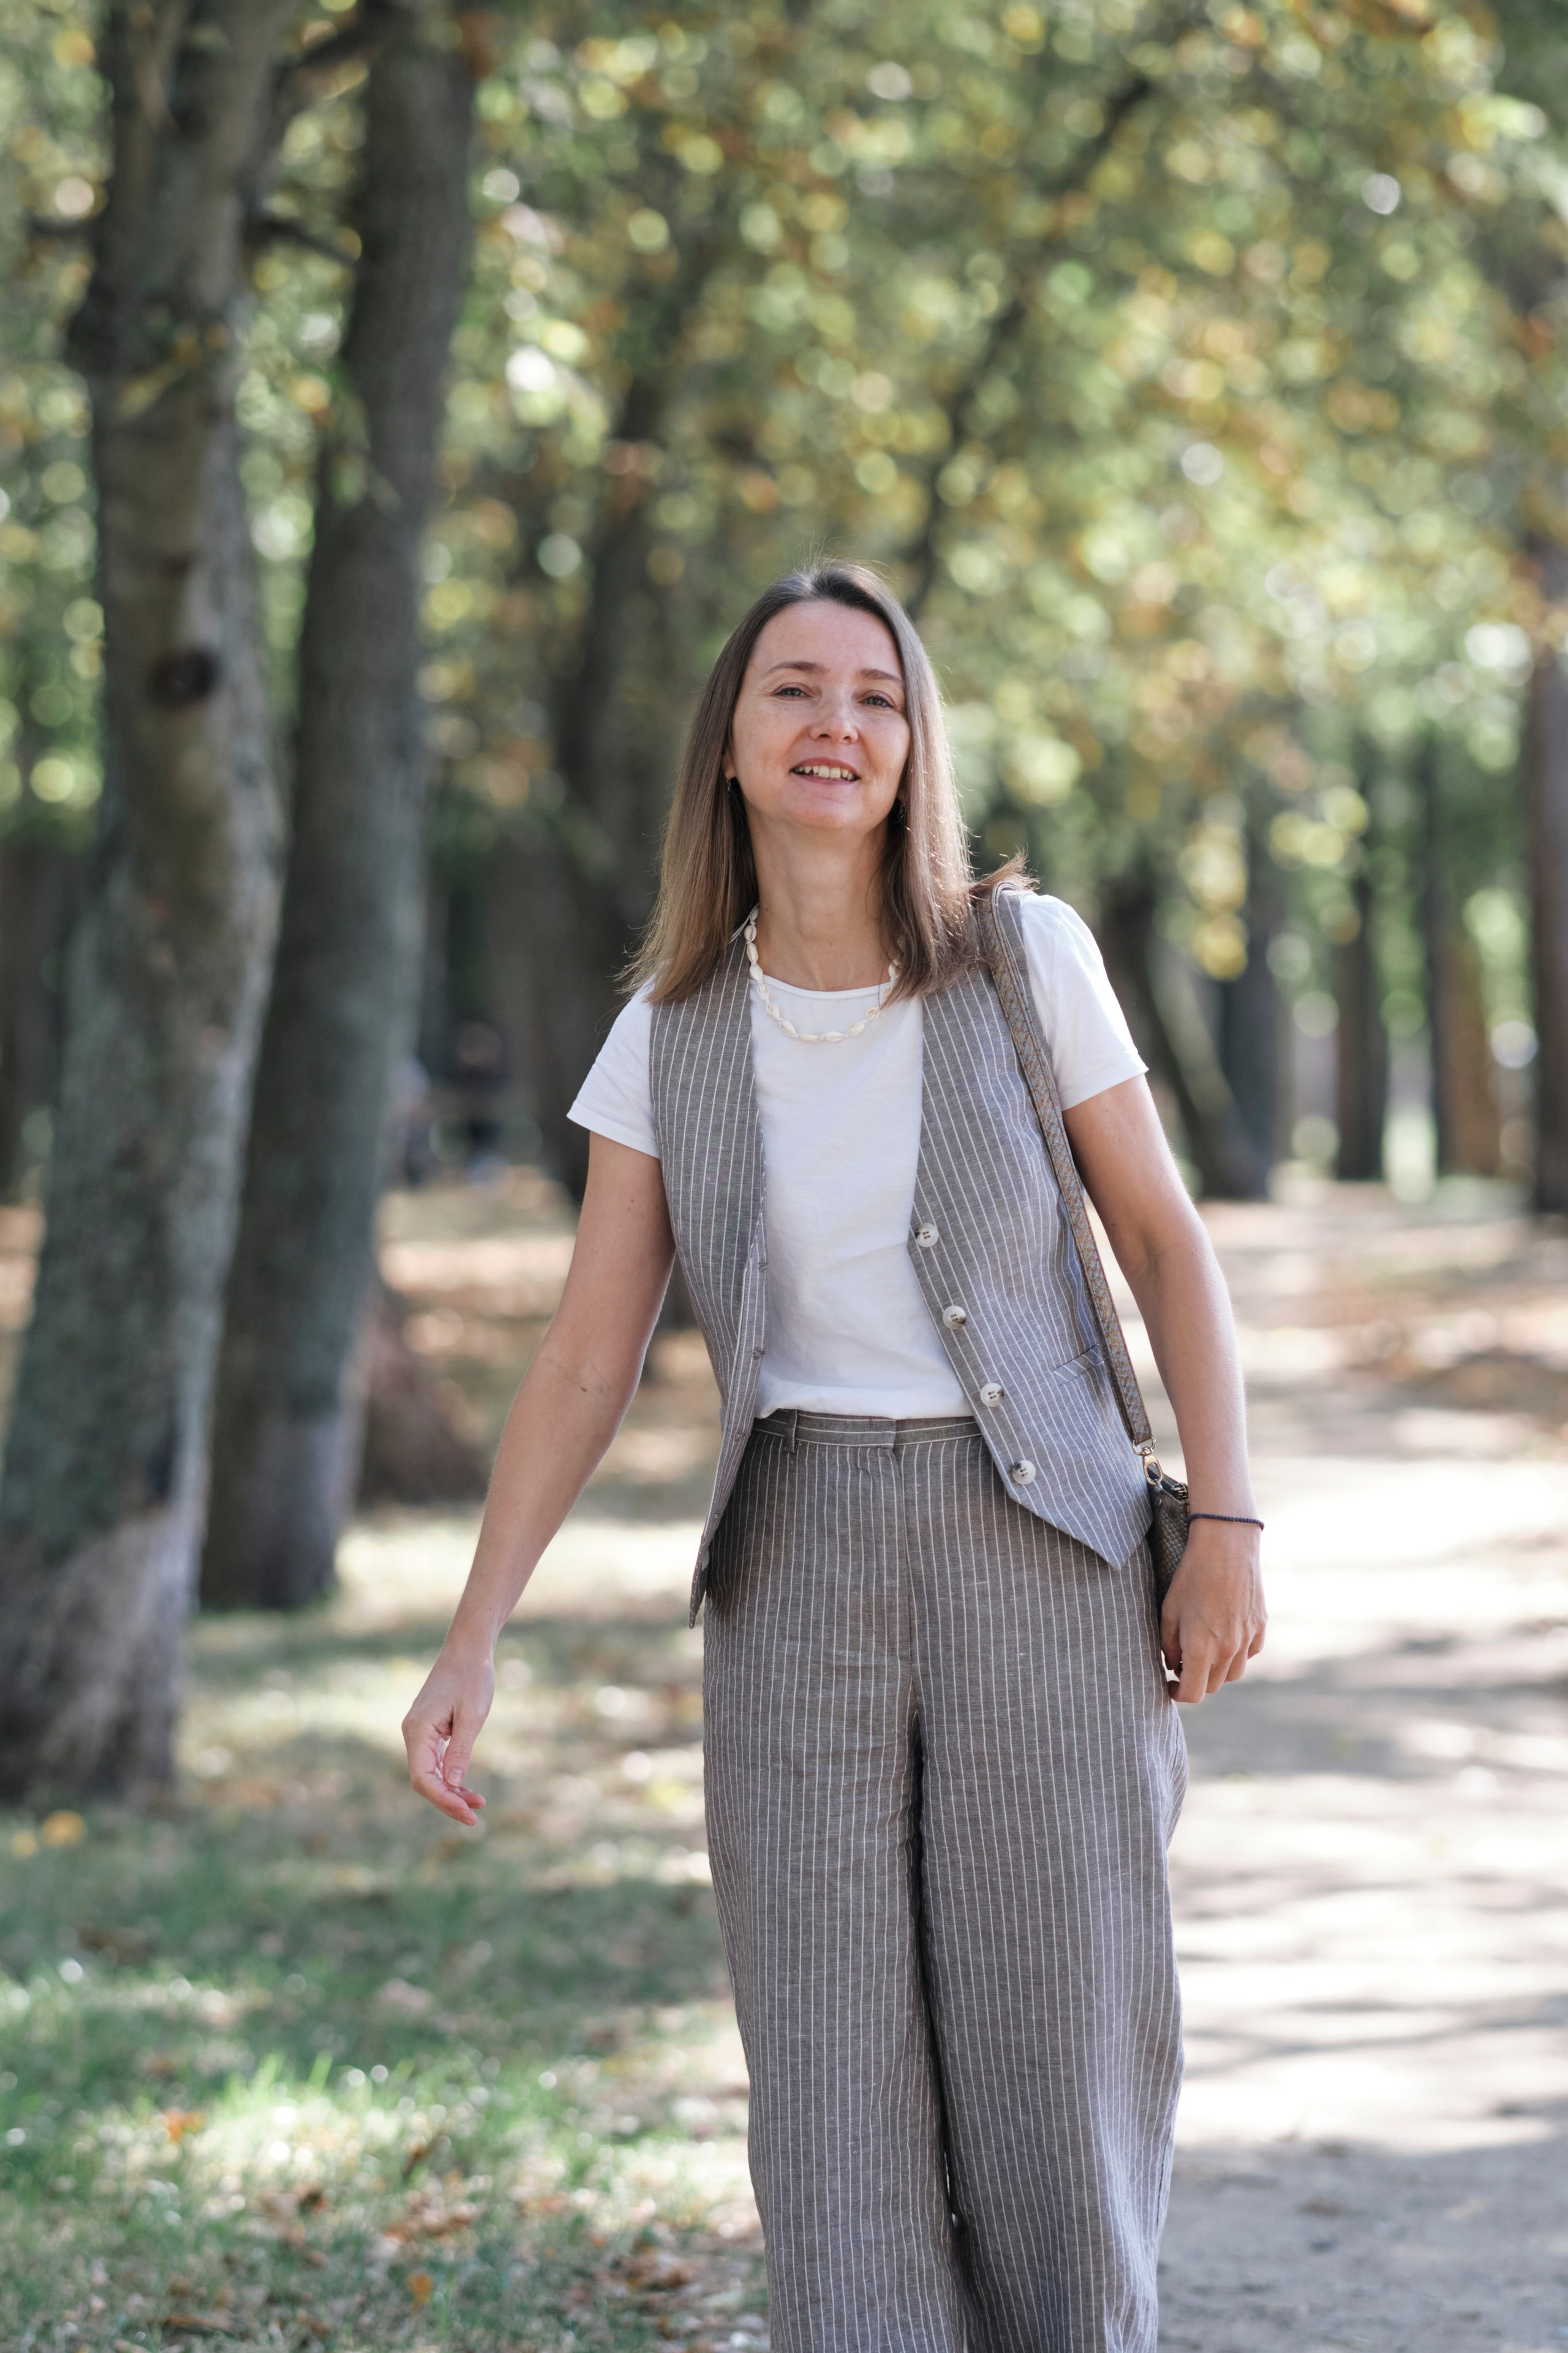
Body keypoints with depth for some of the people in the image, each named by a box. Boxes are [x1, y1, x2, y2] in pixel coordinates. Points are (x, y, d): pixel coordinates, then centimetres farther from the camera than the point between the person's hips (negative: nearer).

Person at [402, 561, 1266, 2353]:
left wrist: (1227, 1522, -6)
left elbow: (1161, 1235, 3)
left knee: (1060, 2053, 1)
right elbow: (585, 1367, 4)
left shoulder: (1025, 952, -2)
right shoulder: (672, 1036, 3)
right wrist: (472, 1643, -2)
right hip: (799, 1572, 1)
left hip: (1038, 1550, -1)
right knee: (835, 2080, -2)